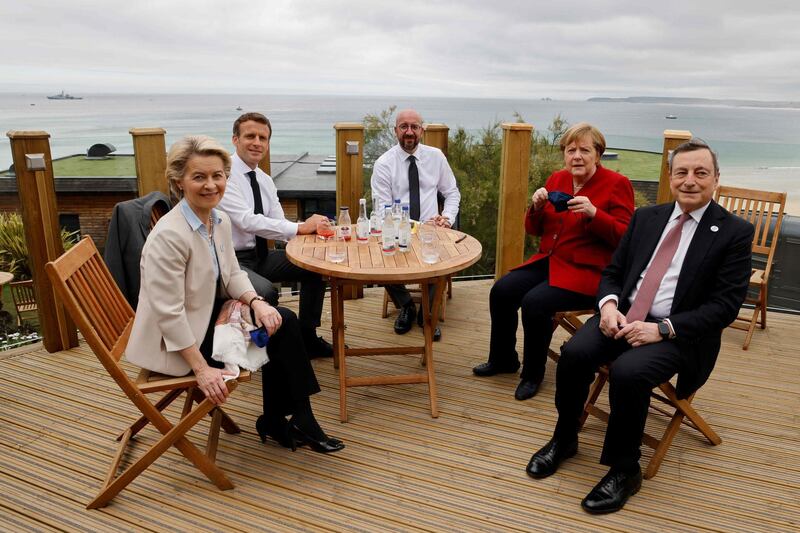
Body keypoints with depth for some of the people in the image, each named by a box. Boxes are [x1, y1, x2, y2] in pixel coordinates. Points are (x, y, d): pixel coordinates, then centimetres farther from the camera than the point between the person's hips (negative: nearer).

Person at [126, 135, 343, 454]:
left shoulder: (220, 220, -1)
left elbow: (232, 274, 8)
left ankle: (277, 422, 7)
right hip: (176, 343, -8)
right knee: (275, 336, -10)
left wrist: (256, 302, -12)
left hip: (211, 314, 8)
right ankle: (287, 422, 12)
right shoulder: (168, 235, -27)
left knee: (283, 322, -7)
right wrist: (202, 369, -25)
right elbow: (168, 313, -26)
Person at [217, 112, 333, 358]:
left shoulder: (265, 180, 9)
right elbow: (247, 221, -28)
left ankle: (307, 337, 13)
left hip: (260, 255, 8)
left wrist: (310, 228, -18)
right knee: (266, 292, -32)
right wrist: (300, 228, -29)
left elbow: (278, 224, 2)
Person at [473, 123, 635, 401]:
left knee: (534, 302, -27)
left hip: (587, 272, -6)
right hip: (549, 261, 6)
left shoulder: (616, 184, -6)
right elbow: (534, 229, 14)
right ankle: (503, 360, 9)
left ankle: (533, 374, -2)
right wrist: (537, 207, -7)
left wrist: (594, 213, -25)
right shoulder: (557, 179, 11)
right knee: (501, 291, -13)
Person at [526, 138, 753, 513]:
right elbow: (613, 271, 14)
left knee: (627, 372, -32)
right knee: (574, 353, -23)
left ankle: (624, 470, -8)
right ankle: (564, 439, 3)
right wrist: (609, 304, -10)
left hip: (680, 332, -4)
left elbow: (726, 304, -8)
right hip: (623, 315, 4)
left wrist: (662, 329, -19)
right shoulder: (646, 217, 12)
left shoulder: (734, 232, -2)